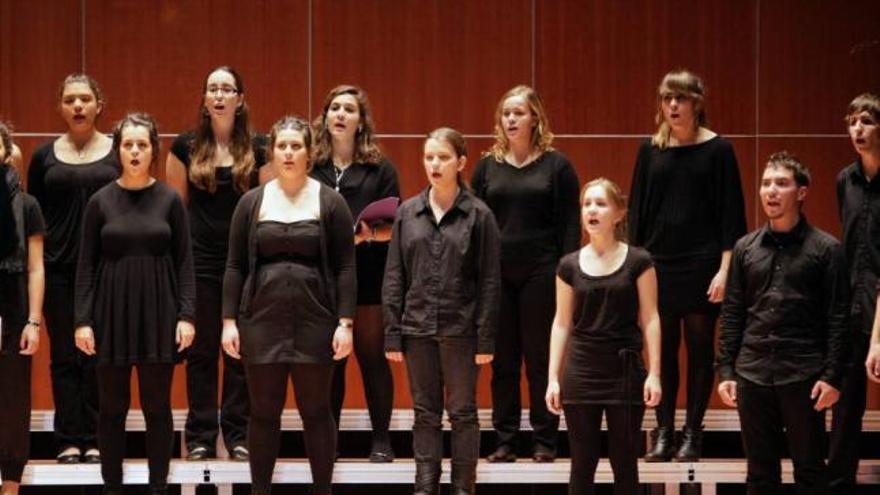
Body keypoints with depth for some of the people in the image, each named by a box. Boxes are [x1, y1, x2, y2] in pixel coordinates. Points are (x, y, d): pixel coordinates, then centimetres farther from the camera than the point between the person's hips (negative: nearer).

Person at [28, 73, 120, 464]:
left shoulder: (118, 153, 5)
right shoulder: (45, 156, 9)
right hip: (59, 268, 1)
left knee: (99, 357, -1)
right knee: (64, 356, 2)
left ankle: (95, 439, 5)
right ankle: (70, 440, 6)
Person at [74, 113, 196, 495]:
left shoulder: (169, 199, 1)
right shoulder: (101, 201, 1)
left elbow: (184, 261, 1)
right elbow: (86, 264, 2)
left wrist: (186, 315, -7)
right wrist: (82, 320, -5)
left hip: (158, 311, 0)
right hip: (112, 311, 0)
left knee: (157, 406, 4)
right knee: (112, 407, 5)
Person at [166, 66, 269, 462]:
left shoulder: (258, 148, 3)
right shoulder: (186, 147, 3)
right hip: (200, 258, 0)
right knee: (201, 349, 3)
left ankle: (238, 434, 10)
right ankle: (201, 436, 9)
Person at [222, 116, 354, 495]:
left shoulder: (330, 202, 2)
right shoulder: (252, 203, 6)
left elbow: (345, 267, -1)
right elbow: (235, 266, 6)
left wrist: (345, 322, -7)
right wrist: (229, 320, -1)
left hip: (315, 320, -1)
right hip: (262, 320, 1)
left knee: (316, 411, 5)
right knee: (263, 412, 6)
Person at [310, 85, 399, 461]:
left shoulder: (380, 169, 6)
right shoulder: (310, 167, 9)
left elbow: (392, 227, 2)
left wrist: (366, 233, -17)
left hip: (367, 275, -1)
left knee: (372, 356, 2)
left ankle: (381, 440, 7)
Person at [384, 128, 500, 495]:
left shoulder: (478, 215, -3)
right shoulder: (408, 213, 5)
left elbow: (490, 281, -4)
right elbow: (394, 278, 7)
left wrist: (485, 339, -8)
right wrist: (392, 334, 1)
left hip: (460, 329, -3)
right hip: (417, 326, 3)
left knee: (462, 412, 6)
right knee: (425, 413, 9)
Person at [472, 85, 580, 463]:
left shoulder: (556, 165, 2)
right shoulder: (488, 166, 8)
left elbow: (570, 225, 0)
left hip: (541, 272, -2)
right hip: (496, 273, 2)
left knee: (541, 358, 1)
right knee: (502, 360, 4)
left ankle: (544, 441, 8)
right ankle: (505, 441, 10)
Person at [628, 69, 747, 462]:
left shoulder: (716, 150, -2)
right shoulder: (651, 150, 6)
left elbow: (731, 213, -3)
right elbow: (637, 209, 10)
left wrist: (725, 269, -9)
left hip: (702, 263, -3)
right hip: (658, 263, 3)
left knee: (700, 348, 2)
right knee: (662, 351, 4)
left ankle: (692, 433, 9)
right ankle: (664, 432, 10)